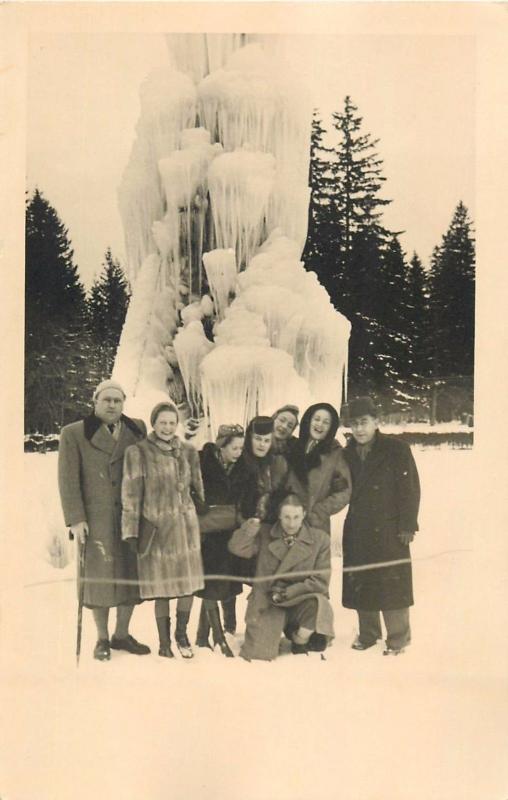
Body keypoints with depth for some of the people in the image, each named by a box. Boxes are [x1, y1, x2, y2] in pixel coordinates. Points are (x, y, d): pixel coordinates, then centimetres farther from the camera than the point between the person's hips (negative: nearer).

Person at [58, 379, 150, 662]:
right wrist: (76, 519, -8)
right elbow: (68, 480, -2)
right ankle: (102, 639, 19)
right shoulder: (74, 434, 2)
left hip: (132, 518, 3)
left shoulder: (137, 430, 9)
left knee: (131, 574, 7)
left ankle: (122, 634, 24)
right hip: (96, 520, -3)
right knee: (100, 576, 2)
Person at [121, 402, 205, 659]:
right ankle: (164, 641, 20)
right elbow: (131, 494, -4)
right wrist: (132, 531, -6)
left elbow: (198, 487, 15)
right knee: (161, 586, 4)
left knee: (189, 583, 6)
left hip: (186, 525, 3)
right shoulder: (138, 452, -5)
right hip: (155, 526, -3)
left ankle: (182, 633, 26)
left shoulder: (188, 452, 7)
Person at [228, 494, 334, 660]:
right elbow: (237, 548, -8)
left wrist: (286, 593, -9)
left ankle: (300, 640, -2)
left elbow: (320, 581, -3)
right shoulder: (265, 534, 4)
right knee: (258, 653, -15)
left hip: (301, 600, 0)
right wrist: (250, 528, -25)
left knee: (318, 605, -33)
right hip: (267, 603, 0)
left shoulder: (319, 539, 0)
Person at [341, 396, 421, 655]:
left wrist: (407, 525, -11)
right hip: (357, 532, 5)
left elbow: (411, 488, -8)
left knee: (392, 585, -2)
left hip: (389, 530, -5)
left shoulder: (396, 449, -7)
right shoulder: (348, 454, 8)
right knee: (360, 583, 10)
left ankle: (398, 639, 14)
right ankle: (367, 634, 27)